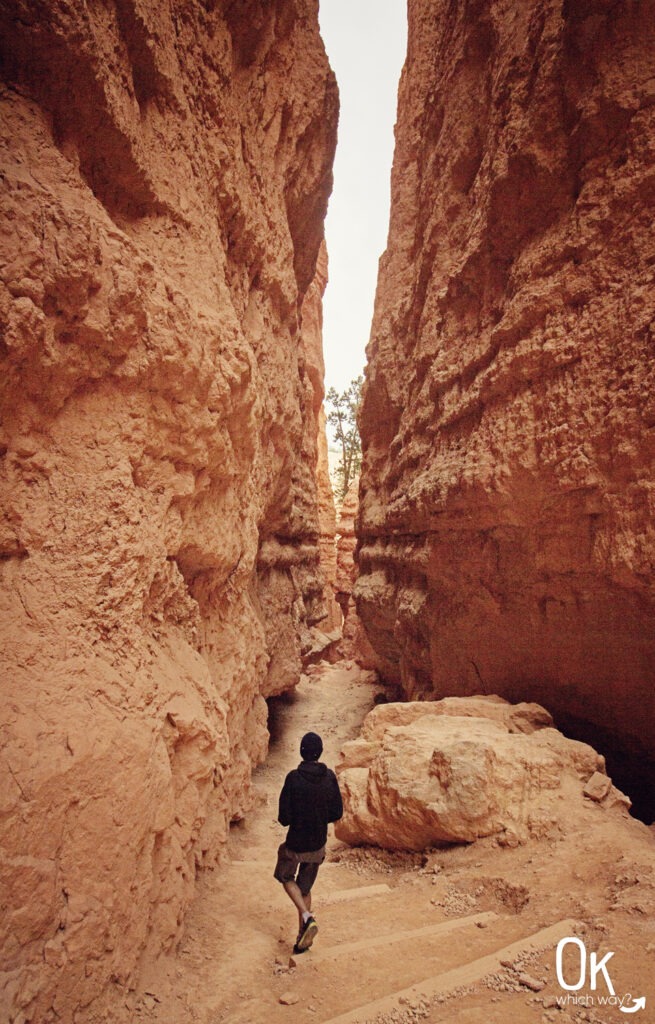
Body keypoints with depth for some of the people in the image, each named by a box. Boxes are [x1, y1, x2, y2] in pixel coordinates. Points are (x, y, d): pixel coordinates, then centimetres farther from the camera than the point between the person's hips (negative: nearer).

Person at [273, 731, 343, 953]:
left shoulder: (294, 777, -22)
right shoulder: (329, 777, -9)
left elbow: (284, 817, -18)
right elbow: (337, 813, -2)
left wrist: (286, 819, 4)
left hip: (296, 842, -4)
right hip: (318, 844, 4)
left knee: (286, 877, 22)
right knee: (305, 888, 23)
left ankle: (308, 918, 5)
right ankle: (302, 937, 28)